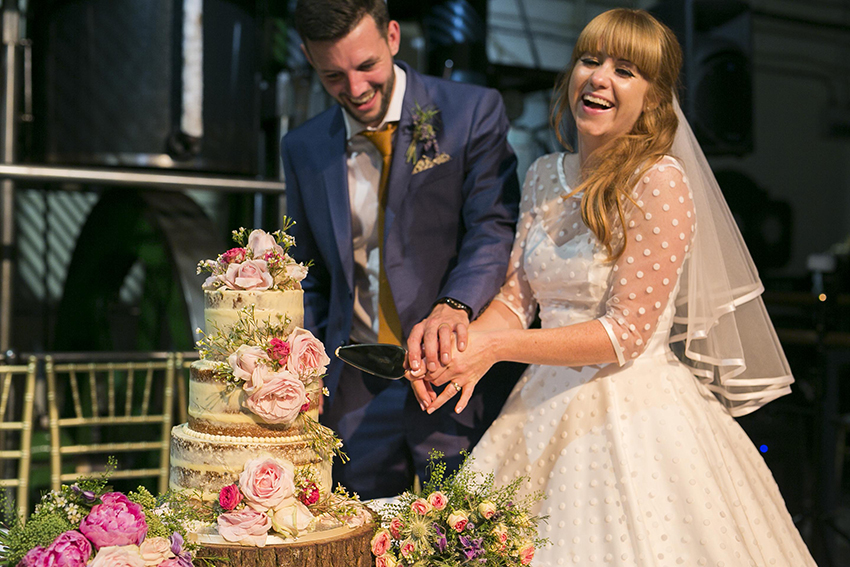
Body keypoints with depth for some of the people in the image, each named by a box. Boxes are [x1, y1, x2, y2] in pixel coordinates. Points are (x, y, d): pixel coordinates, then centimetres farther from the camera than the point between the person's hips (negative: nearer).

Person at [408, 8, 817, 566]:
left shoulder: (661, 181, -15)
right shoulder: (545, 175, 7)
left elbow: (627, 333, -17)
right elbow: (517, 294, 5)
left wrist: (497, 346, -21)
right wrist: (460, 350, -16)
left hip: (635, 412, -6)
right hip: (547, 407, 6)